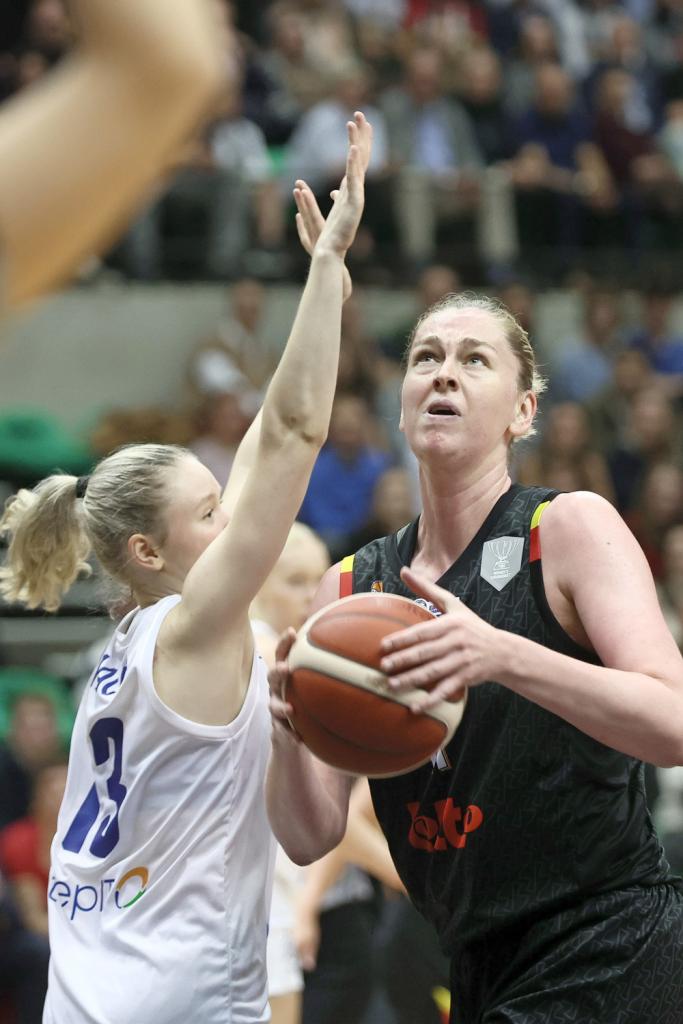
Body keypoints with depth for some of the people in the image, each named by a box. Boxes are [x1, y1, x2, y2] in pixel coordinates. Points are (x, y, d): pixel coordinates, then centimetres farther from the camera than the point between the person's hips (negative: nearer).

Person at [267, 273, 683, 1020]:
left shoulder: (573, 528, -7)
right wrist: (289, 736, -18)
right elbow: (309, 837, 3)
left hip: (608, 957, -6)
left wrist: (503, 658, -33)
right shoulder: (351, 588, 6)